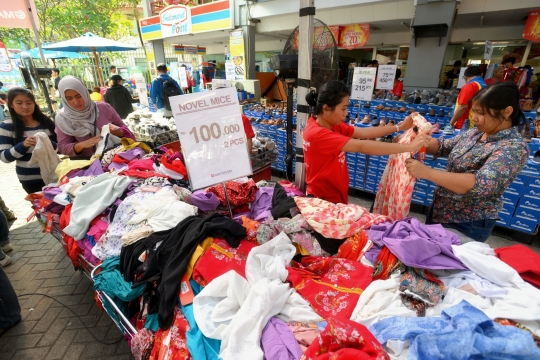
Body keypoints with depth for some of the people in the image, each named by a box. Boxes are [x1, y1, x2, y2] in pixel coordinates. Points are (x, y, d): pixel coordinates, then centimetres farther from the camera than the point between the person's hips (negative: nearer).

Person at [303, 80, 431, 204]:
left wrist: (400, 127, -4)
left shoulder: (331, 125, 1)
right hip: (323, 202, -8)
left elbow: (363, 132, 1)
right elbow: (362, 146, -32)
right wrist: (409, 147, -30)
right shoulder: (317, 134, -27)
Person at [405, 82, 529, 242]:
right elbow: (443, 146, 10)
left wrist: (427, 172, -41)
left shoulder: (514, 147, -21)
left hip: (468, 225, -7)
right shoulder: (475, 133, 2)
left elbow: (481, 184, -34)